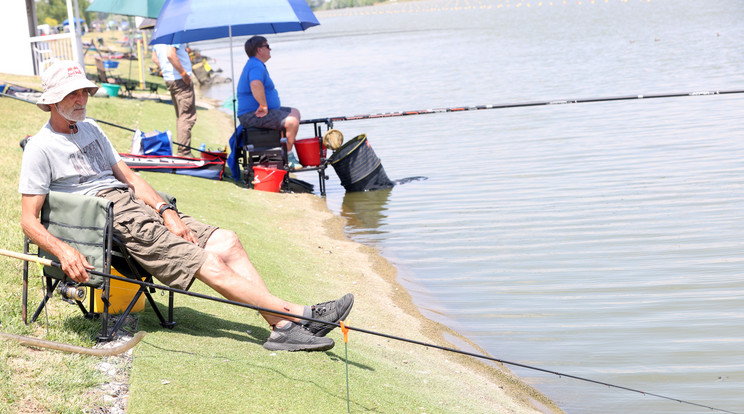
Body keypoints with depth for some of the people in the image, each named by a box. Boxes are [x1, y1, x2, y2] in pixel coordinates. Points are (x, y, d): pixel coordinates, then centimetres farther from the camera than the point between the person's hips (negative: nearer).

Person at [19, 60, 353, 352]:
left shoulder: (89, 128, 20)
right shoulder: (40, 149, -3)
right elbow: (29, 220, -7)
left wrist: (166, 210, 3)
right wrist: (64, 252, -25)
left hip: (137, 206, 8)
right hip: (112, 223, -8)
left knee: (225, 242, -10)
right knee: (210, 266, -18)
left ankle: (281, 325, -20)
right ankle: (298, 313, -19)